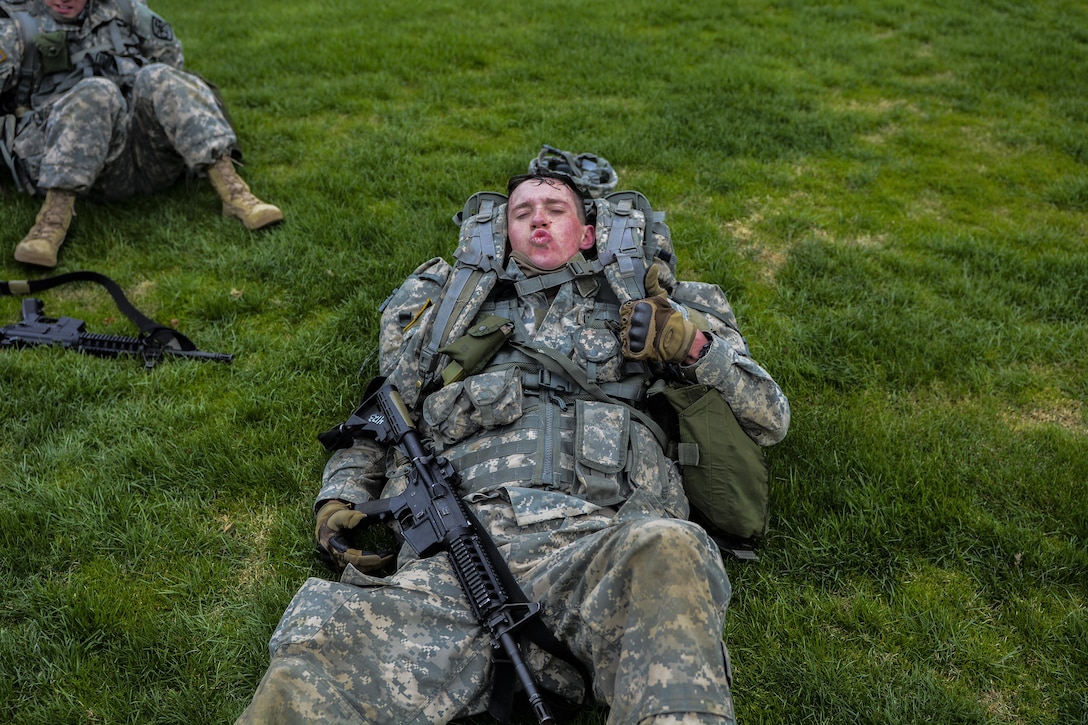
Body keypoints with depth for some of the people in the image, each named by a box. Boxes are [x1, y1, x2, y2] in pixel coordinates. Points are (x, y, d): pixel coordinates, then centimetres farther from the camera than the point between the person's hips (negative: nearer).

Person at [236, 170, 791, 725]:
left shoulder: (636, 314, 26)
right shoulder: (457, 314, 31)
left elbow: (770, 418, 26)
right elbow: (375, 425, 35)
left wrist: (695, 343, 8)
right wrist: (338, 499, 14)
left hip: (590, 538, 1)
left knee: (670, 550, -38)